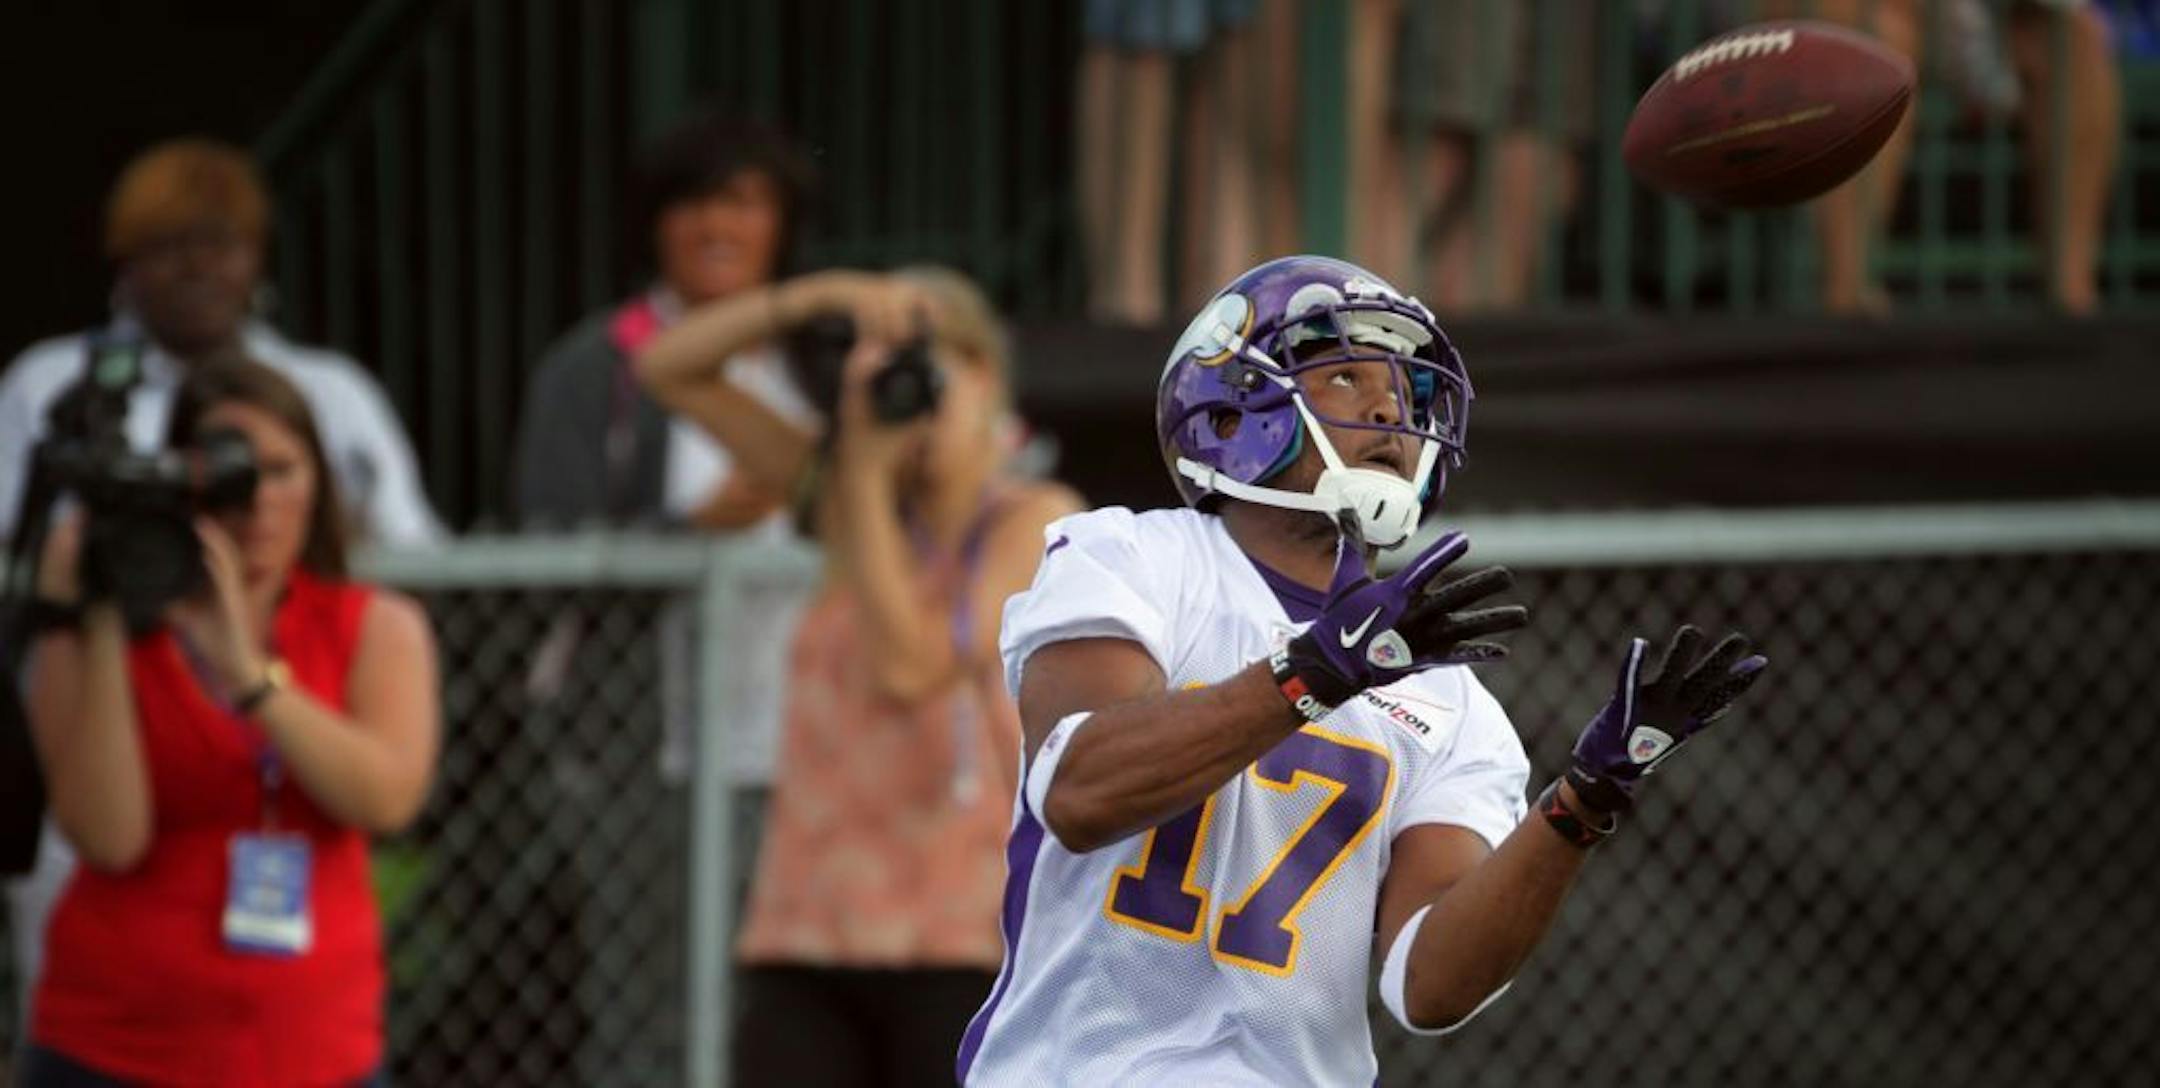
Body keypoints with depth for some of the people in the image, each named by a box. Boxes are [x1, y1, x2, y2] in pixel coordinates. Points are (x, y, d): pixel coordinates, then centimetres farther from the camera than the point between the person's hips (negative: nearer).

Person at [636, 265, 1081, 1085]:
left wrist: (868, 478, -10)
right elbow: (670, 369, 12)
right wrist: (818, 298, -2)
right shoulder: (849, 504, 13)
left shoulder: (1031, 523, -2)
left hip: (963, 949, -5)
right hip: (809, 941, 5)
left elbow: (907, 667, -16)